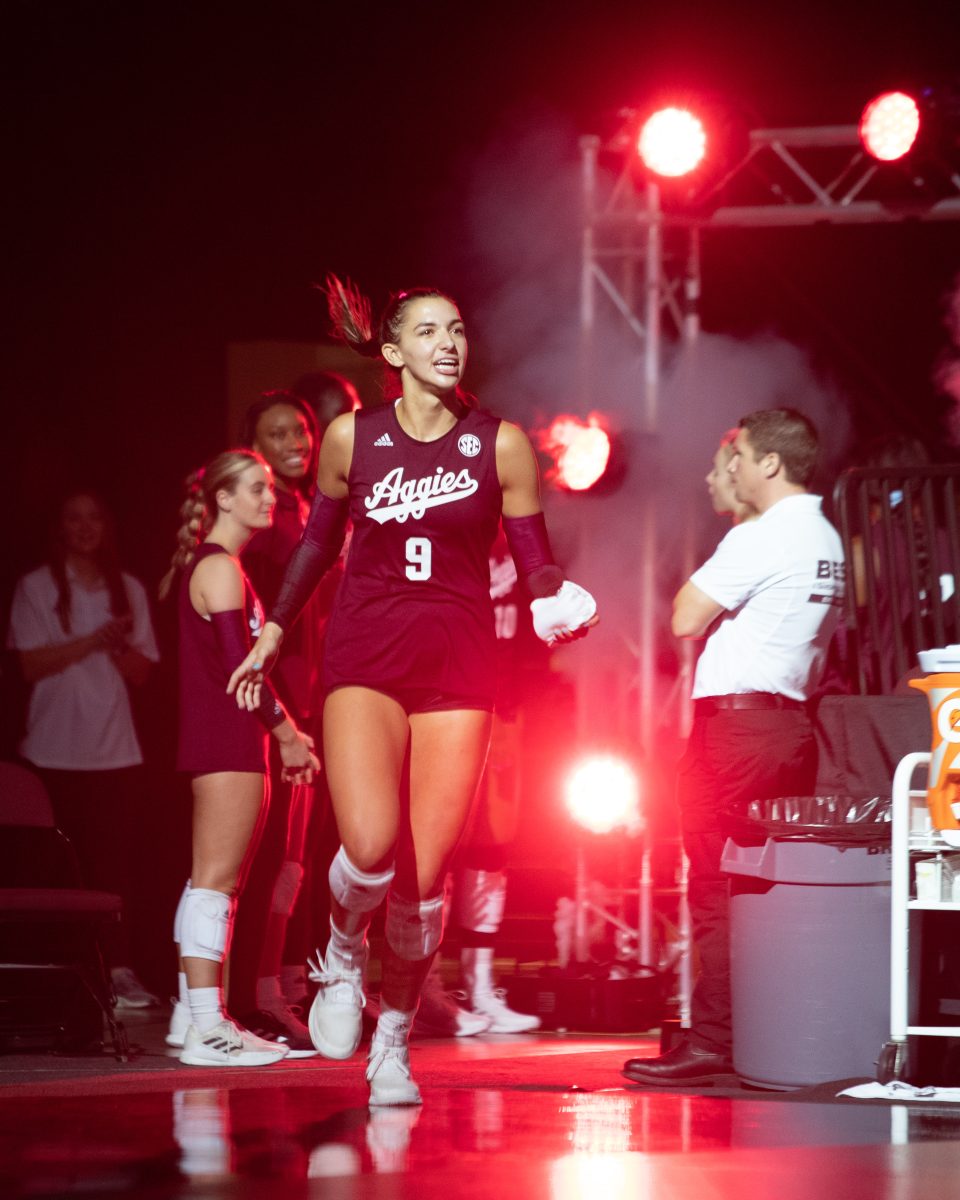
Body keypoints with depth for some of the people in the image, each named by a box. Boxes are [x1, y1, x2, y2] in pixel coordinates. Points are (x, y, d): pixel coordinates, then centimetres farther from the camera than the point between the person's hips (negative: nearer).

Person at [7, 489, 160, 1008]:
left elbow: (141, 670, 9)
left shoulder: (128, 590, 13)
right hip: (56, 747, -2)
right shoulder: (36, 587, 3)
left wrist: (117, 647, -11)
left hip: (115, 748, 2)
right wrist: (93, 641, -13)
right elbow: (31, 664, -7)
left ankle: (120, 969, -5)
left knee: (115, 859, -4)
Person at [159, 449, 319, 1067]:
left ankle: (202, 1019, 14)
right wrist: (287, 733, -12)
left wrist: (286, 729, 19)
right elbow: (237, 666, -18)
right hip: (228, 739, -10)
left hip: (221, 738, 10)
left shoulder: (209, 566, 20)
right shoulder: (221, 568, -11)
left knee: (214, 882, 11)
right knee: (216, 881, -12)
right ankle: (207, 1029, -14)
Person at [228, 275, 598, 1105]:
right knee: (371, 847, -22)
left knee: (425, 874, -3)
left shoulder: (501, 445, 2)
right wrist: (275, 630, 22)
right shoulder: (351, 438, 4)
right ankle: (344, 957, 12)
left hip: (458, 664, 1)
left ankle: (392, 1045, 17)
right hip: (365, 658, 0)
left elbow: (535, 560, 7)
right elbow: (319, 539, 19)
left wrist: (559, 603, -14)